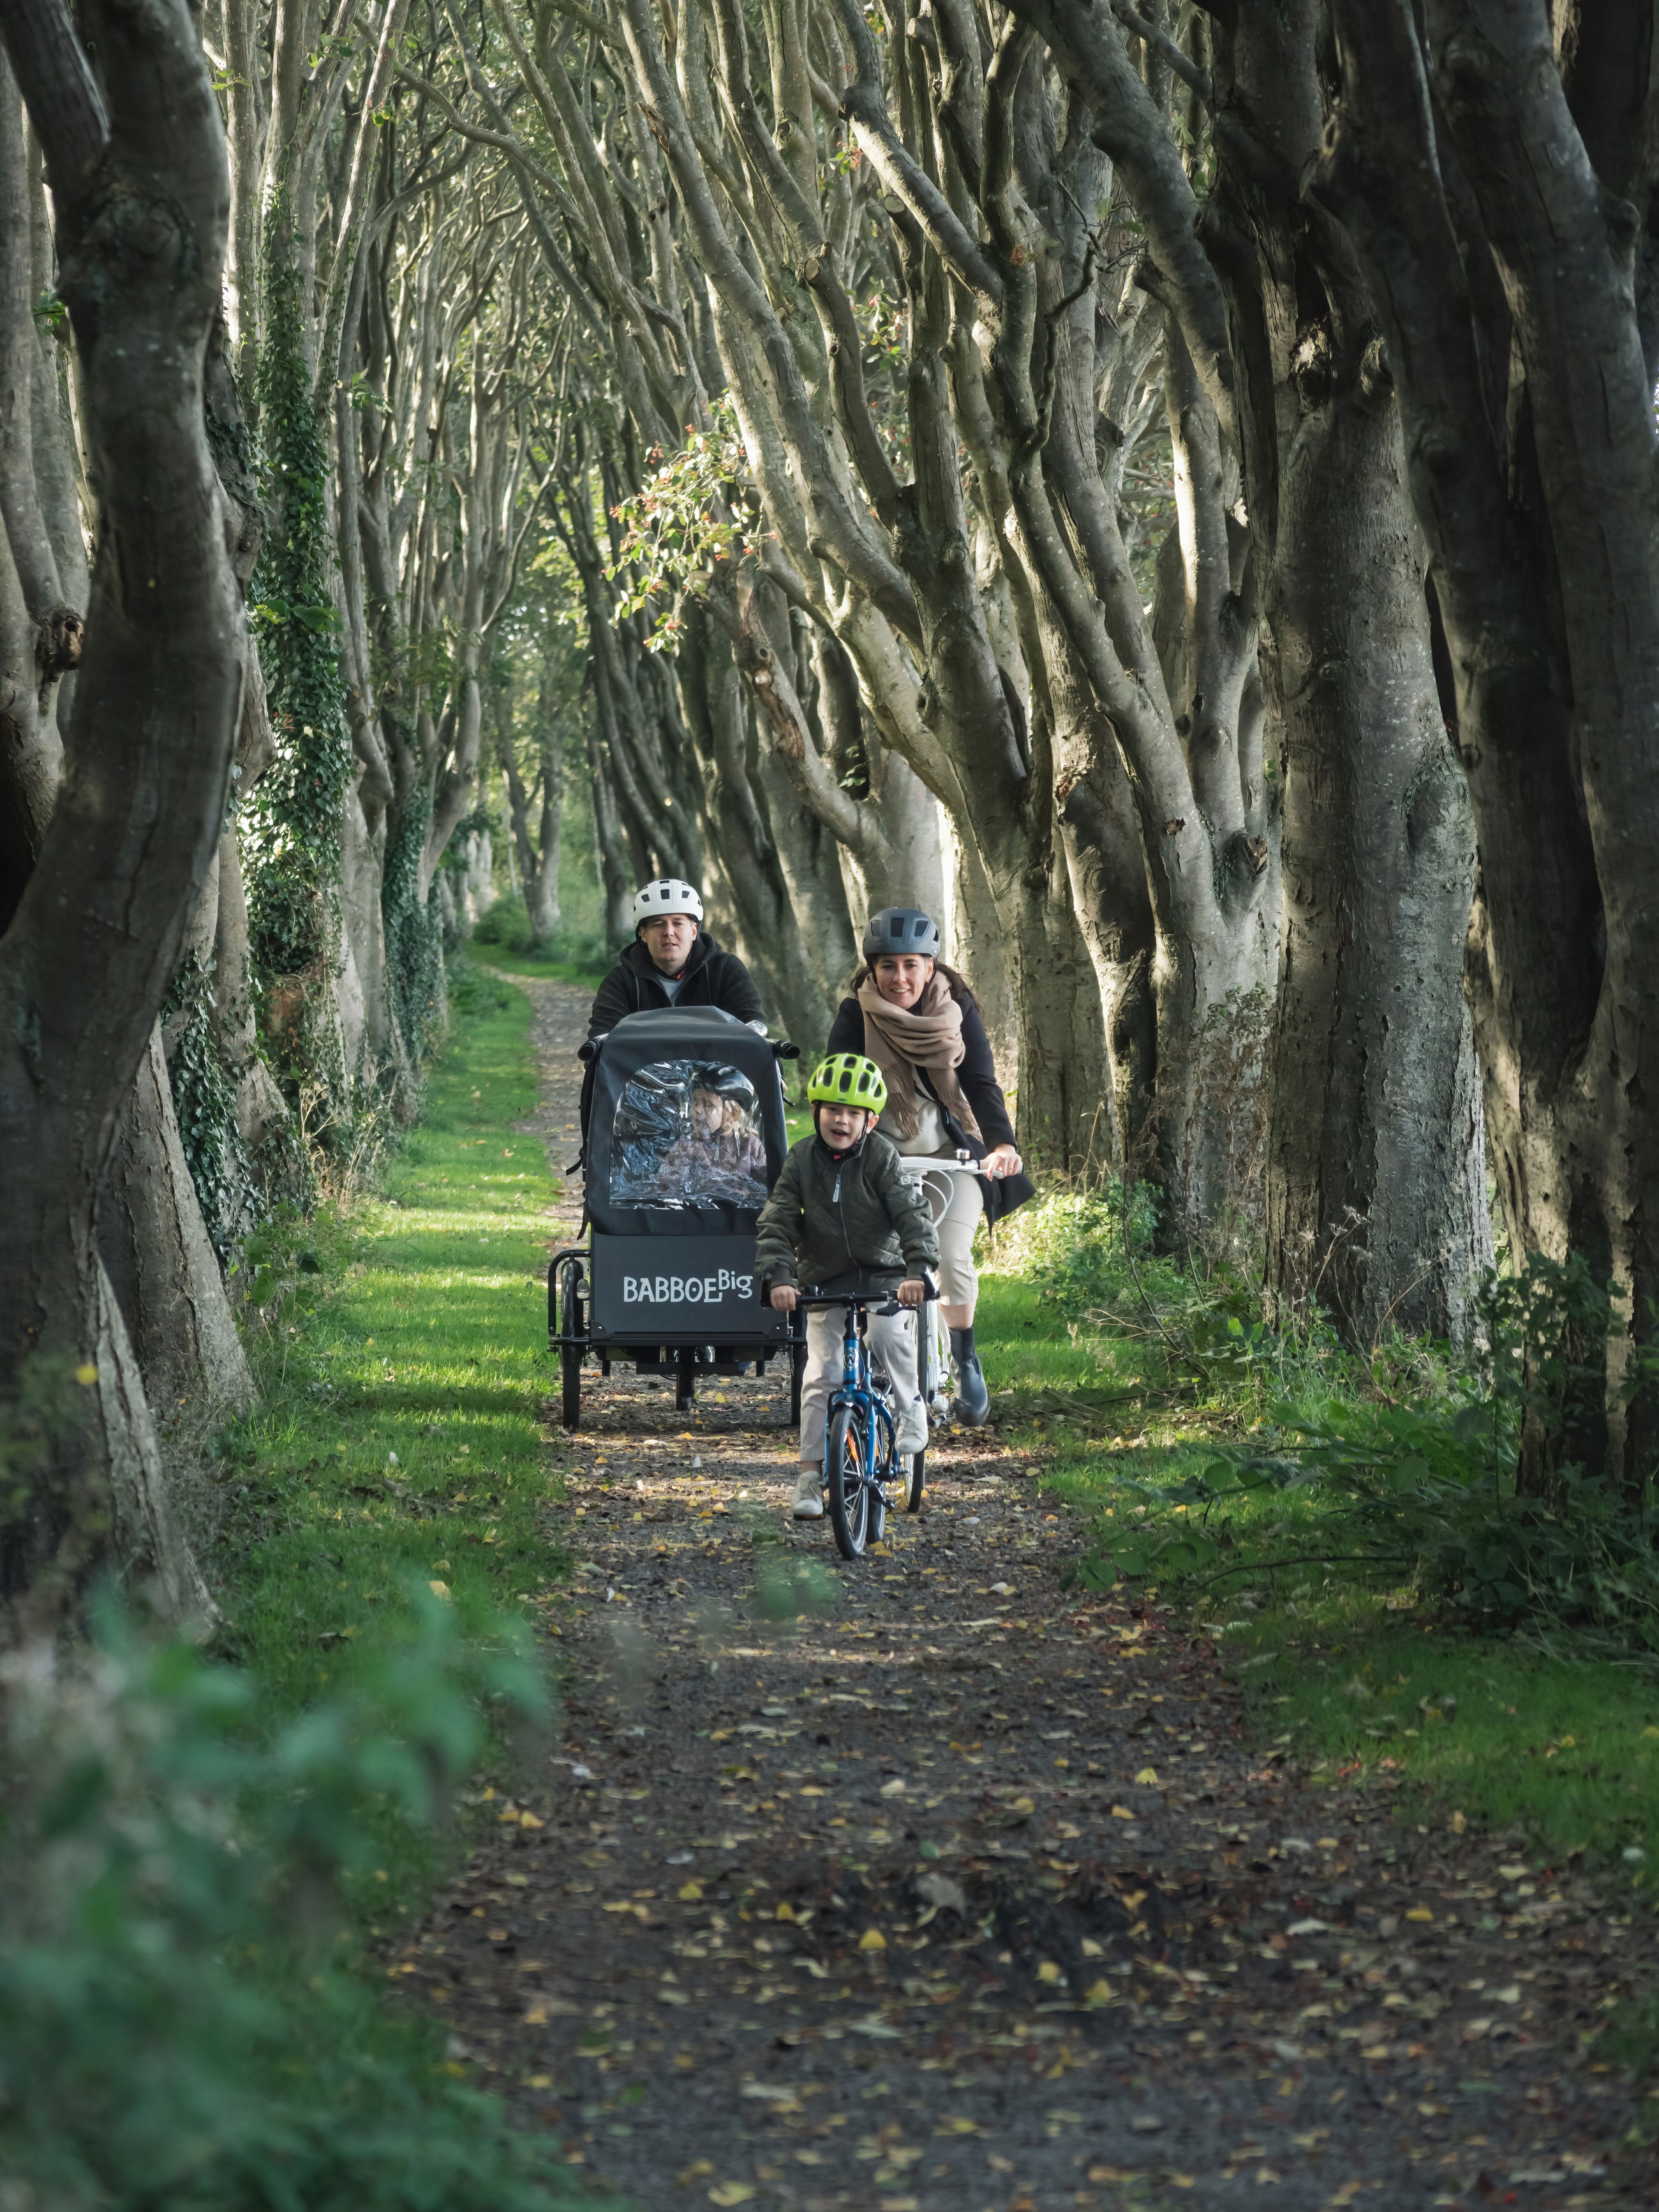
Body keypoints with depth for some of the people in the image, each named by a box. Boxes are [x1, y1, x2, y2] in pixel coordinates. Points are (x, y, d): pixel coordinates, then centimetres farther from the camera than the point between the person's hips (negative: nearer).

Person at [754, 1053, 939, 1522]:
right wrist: (776, 1277, -25)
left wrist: (918, 1269, -34)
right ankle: (810, 1475, 0)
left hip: (882, 1274, -1)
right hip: (825, 1281, 1)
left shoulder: (880, 1157, -10)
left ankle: (910, 1411, -4)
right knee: (820, 1377, -7)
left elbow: (912, 1214, -18)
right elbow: (775, 1223, -9)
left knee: (889, 1333, -30)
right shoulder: (802, 1161, -5)